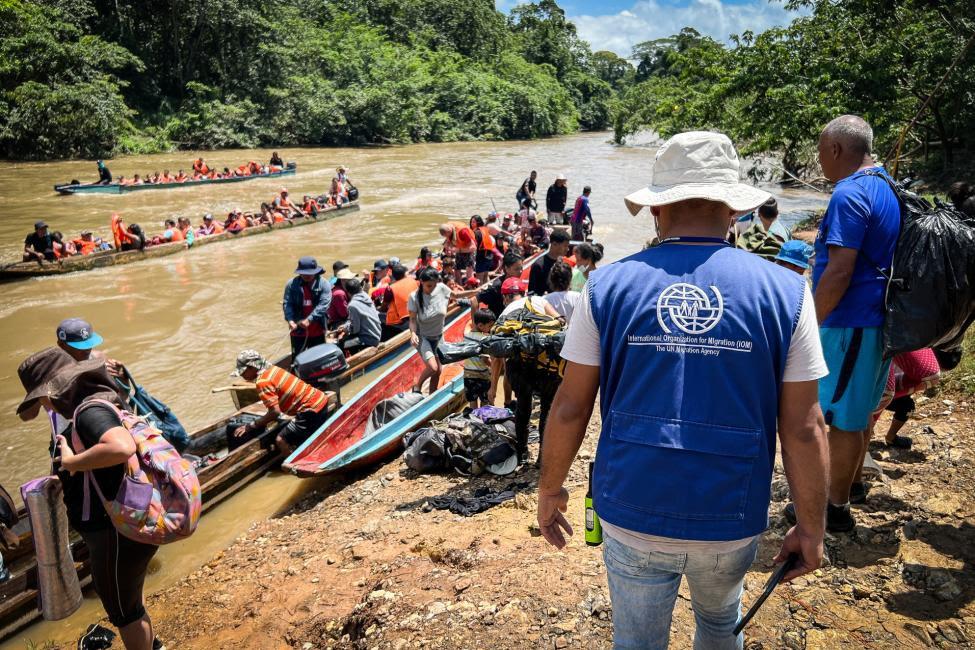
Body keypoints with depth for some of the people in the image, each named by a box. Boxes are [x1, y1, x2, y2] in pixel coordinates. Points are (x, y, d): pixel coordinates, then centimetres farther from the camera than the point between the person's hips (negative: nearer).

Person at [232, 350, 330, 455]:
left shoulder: (263, 382, -17)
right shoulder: (272, 369, 9)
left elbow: (275, 411, -22)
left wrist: (251, 426, -14)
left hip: (311, 409, -10)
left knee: (281, 441, -5)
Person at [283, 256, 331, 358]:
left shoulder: (324, 284, -7)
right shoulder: (291, 284, -1)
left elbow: (324, 305, -17)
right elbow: (287, 303, -5)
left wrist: (309, 319, -26)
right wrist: (290, 320, -23)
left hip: (318, 331, -1)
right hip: (298, 330, 1)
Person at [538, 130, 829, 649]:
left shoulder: (608, 287, -9)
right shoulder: (784, 293, -9)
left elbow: (570, 407, -6)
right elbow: (804, 427, -6)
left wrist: (550, 490, 8)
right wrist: (811, 528, 7)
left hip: (632, 515, 0)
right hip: (731, 523, 1)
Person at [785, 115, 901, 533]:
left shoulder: (849, 194, -19)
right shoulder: (888, 188, 11)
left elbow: (839, 272, -25)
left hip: (851, 324, -10)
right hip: (880, 320, 10)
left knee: (841, 417, 2)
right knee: (860, 411, 20)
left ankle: (834, 507, 14)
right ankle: (847, 484, 37)